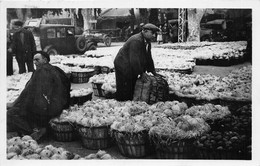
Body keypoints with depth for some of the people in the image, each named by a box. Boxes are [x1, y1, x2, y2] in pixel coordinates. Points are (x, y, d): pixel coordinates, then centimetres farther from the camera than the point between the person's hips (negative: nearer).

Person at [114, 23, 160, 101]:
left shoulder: (147, 41, 7)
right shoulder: (136, 41, -25)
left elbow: (148, 57, 15)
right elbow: (134, 60, -27)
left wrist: (152, 71, 10)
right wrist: (141, 73, -20)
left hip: (131, 68, 10)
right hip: (123, 67, -10)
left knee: (132, 88, 12)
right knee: (124, 91, -5)